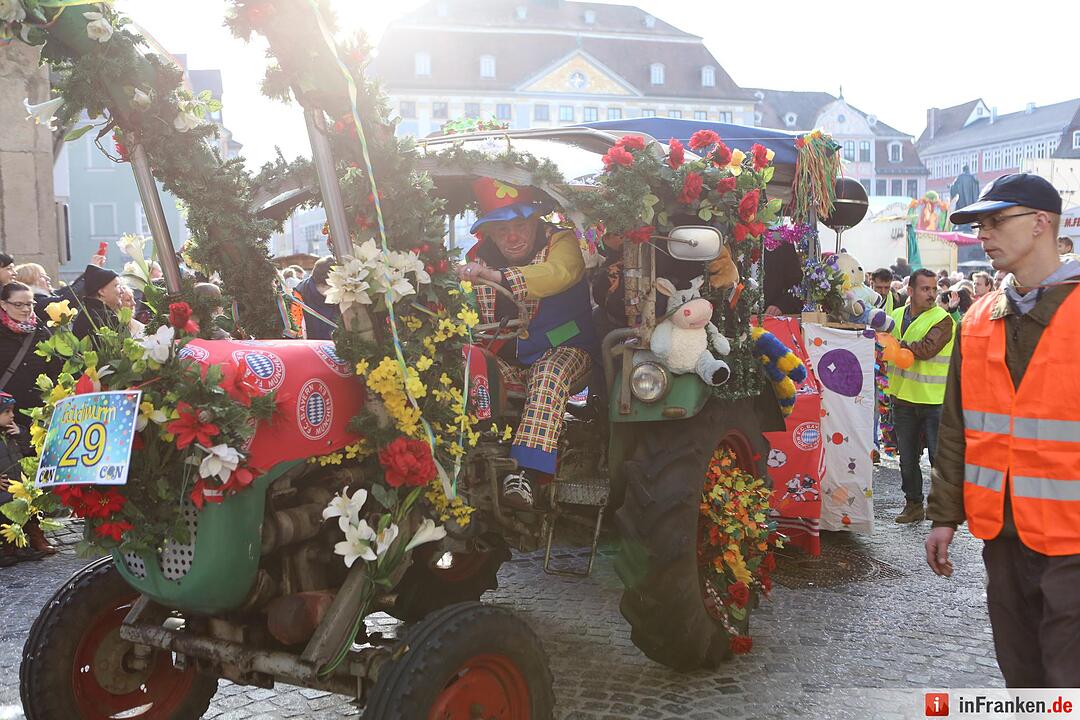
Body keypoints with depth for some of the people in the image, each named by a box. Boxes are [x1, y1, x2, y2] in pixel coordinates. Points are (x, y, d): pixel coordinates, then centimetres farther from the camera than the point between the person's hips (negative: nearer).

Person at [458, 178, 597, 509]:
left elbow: (560, 273, -36)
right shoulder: (480, 256, 5)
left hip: (561, 348, -5)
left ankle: (528, 472, -44)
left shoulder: (560, 242, -11)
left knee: (549, 377, -37)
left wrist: (498, 277, -50)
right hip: (505, 356, 5)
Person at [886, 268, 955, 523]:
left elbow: (927, 349, -23)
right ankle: (913, 504, 26)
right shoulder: (896, 316, 9)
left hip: (934, 400, -5)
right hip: (903, 399, 5)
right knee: (907, 458, 13)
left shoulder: (942, 319, -9)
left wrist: (899, 345, -14)